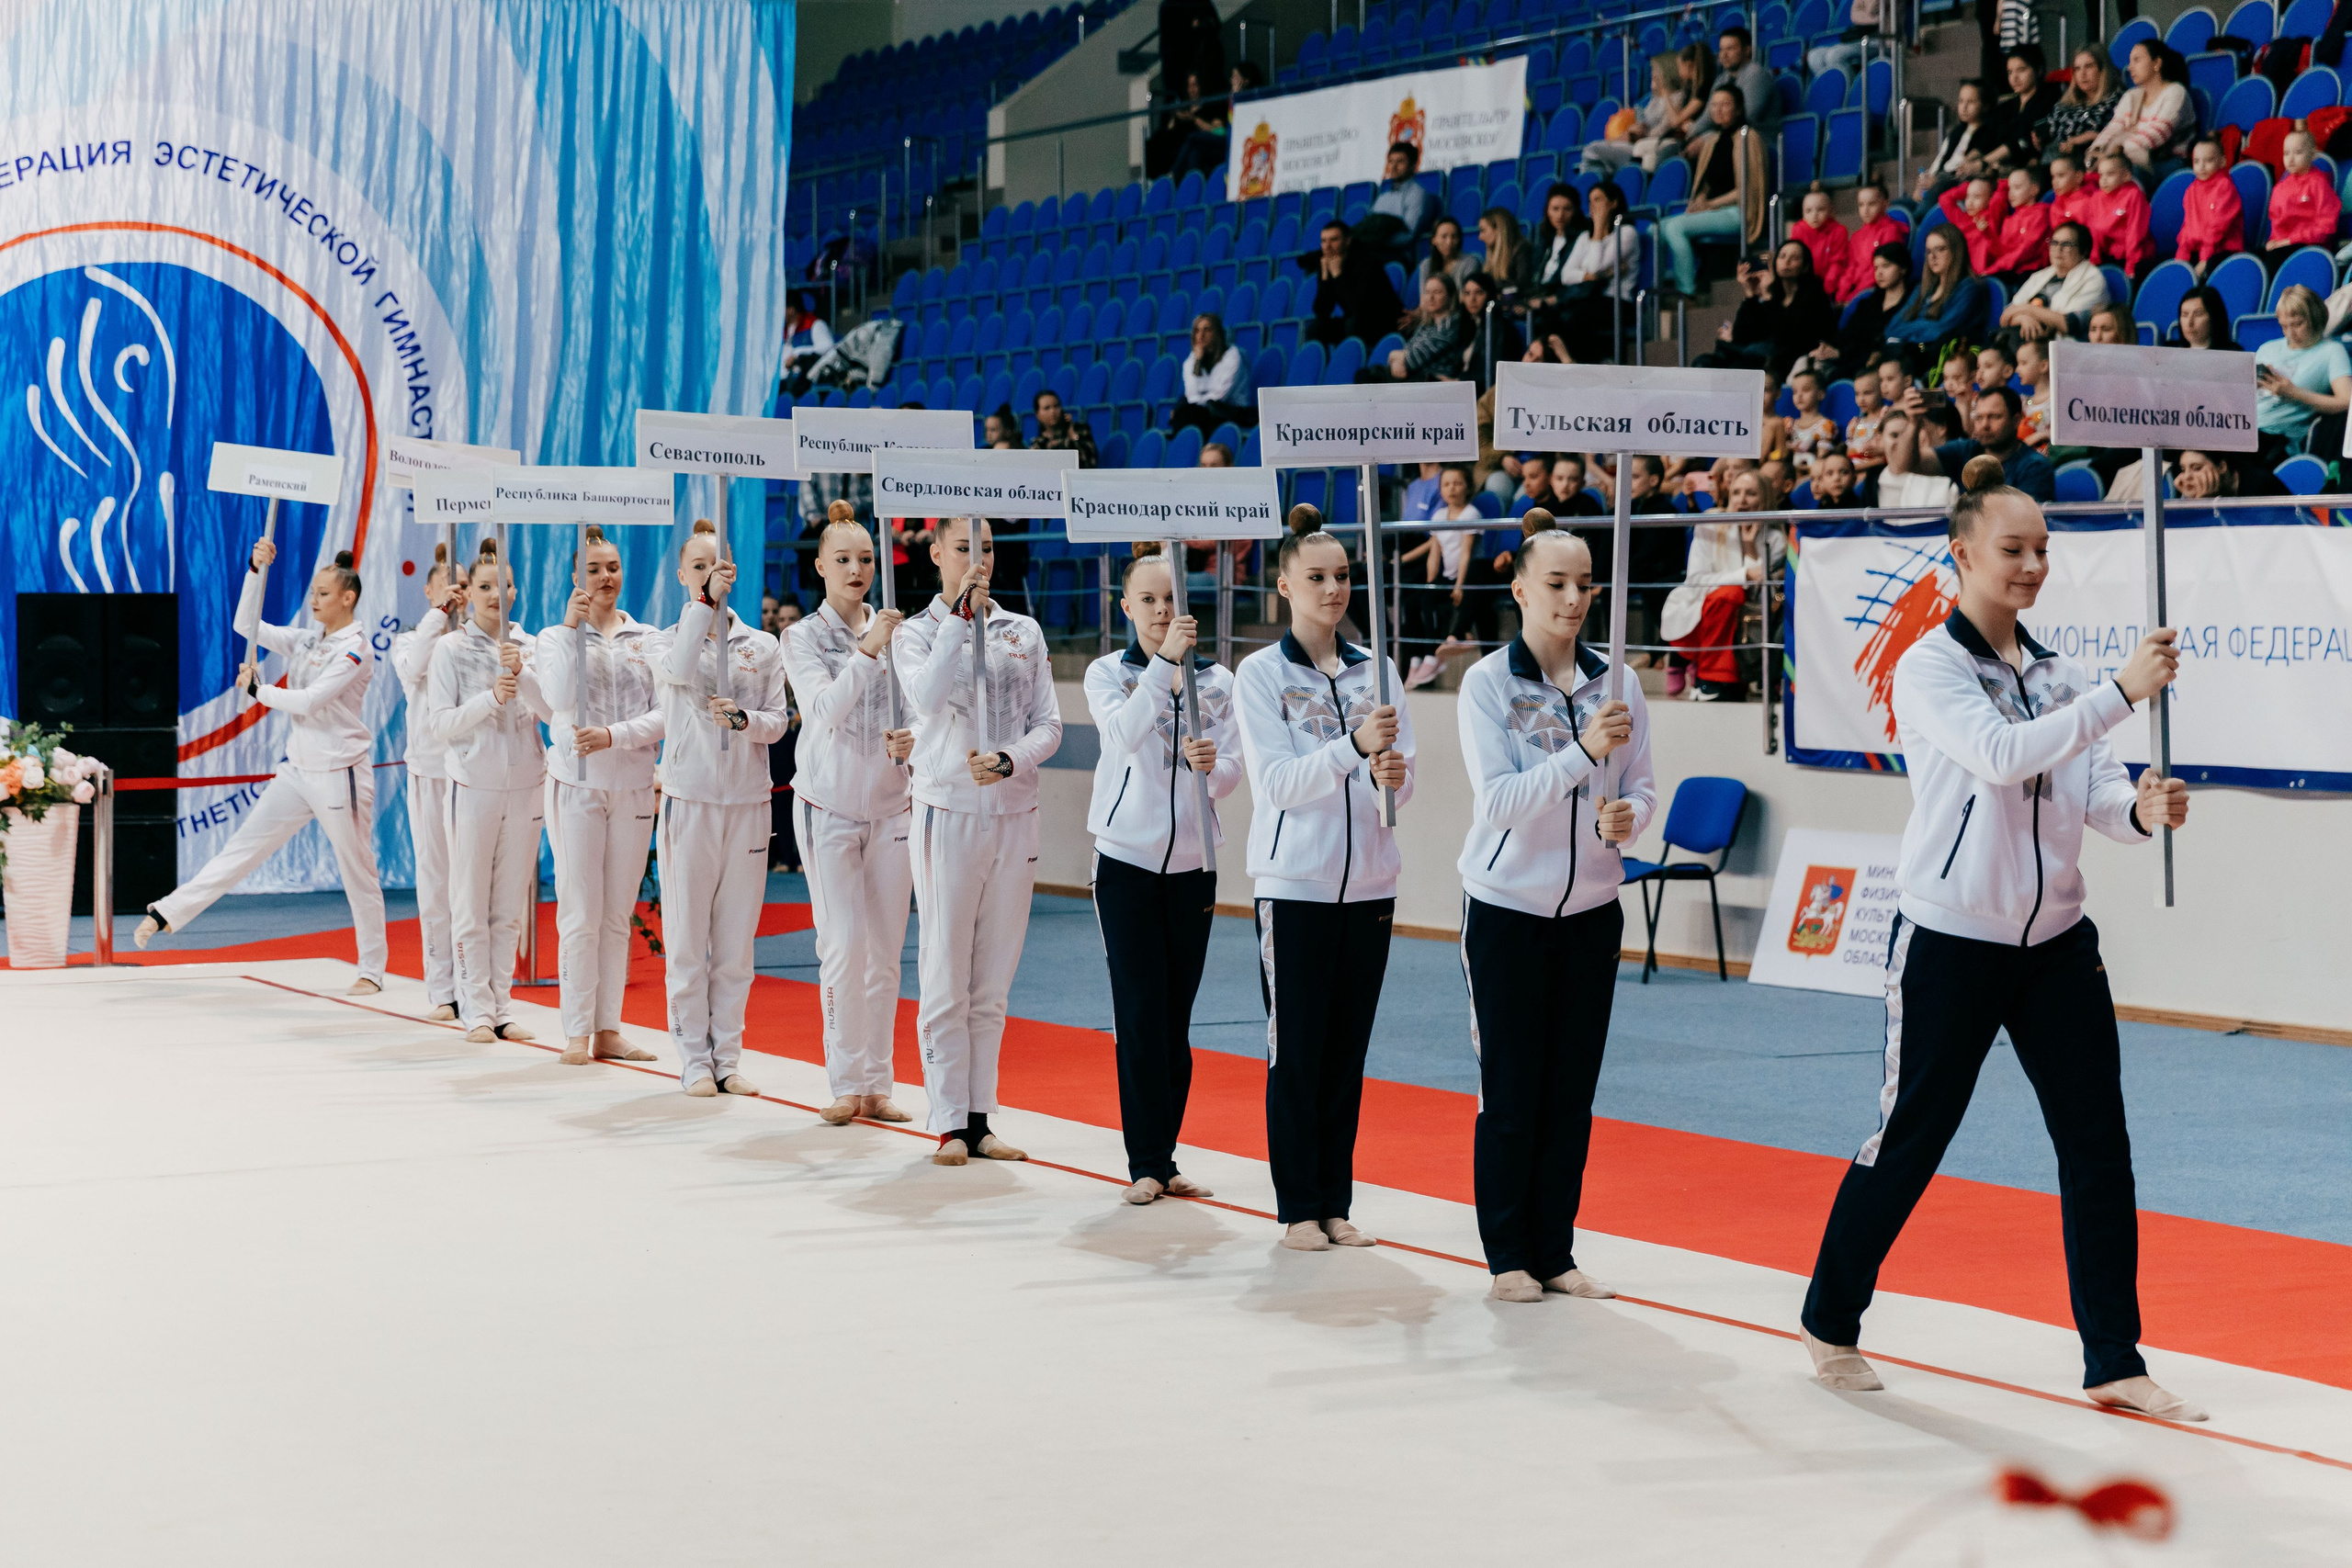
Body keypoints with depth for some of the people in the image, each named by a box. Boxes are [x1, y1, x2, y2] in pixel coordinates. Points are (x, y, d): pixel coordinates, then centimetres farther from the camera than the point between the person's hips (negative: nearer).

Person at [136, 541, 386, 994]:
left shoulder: (356, 648, -13)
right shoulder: (307, 640, 9)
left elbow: (308, 701, -19)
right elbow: (245, 626, 6)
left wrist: (257, 690, -6)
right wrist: (256, 570, -4)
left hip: (339, 775, -7)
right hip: (298, 770, 7)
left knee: (357, 873, 3)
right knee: (243, 847, 6)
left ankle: (372, 969, 13)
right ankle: (167, 913, 4)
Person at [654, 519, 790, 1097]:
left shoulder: (761, 646, 10)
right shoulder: (668, 640, 3)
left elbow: (778, 720, 5)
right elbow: (680, 671, -20)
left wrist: (743, 718, -15)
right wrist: (704, 600, -23)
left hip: (747, 802, 2)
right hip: (690, 799, -2)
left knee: (736, 940, 5)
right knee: (687, 938, -1)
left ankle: (726, 1057, 13)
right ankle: (694, 1060, 6)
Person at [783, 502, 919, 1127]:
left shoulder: (898, 631, 6)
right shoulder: (802, 637, -1)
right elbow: (824, 707, -17)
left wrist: (912, 738, -13)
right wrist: (867, 650, -27)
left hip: (890, 805, 3)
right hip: (829, 807, -3)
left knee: (886, 951, 5)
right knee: (843, 946, -8)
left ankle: (878, 1083, 12)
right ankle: (846, 1084, 0)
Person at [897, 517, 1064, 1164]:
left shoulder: (1025, 632, 10)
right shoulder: (917, 631, 1)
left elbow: (1049, 724, 6)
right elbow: (928, 697, -20)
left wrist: (1009, 760, -14)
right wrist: (961, 610, -20)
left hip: (1014, 815, 3)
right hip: (949, 812, -3)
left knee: (993, 981, 8)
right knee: (946, 978, -2)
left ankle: (980, 1117, 14)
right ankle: (950, 1123, 4)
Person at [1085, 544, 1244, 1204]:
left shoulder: (1217, 680, 6)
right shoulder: (1107, 673, 0)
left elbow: (1233, 770, 0)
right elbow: (1125, 731, -21)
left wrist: (1212, 765, -23)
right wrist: (1164, 661, -31)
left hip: (1192, 863, 3)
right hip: (1127, 859, -3)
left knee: (1177, 1018, 6)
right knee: (1140, 1014, -7)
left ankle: (1163, 1160, 14)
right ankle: (1145, 1165, -1)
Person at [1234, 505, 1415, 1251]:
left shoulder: (1374, 670, 7)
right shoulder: (1260, 673, -4)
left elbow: (1401, 782, 4)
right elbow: (1277, 783, -14)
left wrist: (1390, 778, -19)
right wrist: (1354, 747, -27)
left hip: (1369, 881, 4)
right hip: (1294, 882, -4)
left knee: (1348, 1049, 8)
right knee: (1297, 1050, 0)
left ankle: (1337, 1203, 17)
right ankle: (1298, 1209, 9)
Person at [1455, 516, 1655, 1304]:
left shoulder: (1616, 681, 1)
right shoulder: (1487, 683, -9)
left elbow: (1641, 783, 6)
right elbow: (1497, 799, -18)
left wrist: (1627, 817, -17)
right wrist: (1582, 752, -30)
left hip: (1592, 907, 4)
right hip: (1507, 909, -4)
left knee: (1573, 1091, 8)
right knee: (1510, 1091, 1)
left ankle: (1556, 1253, 19)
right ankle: (1508, 1257, 12)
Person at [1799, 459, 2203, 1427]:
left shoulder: (2057, 675, 11)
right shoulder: (1929, 668, -9)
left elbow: (2094, 792, 5)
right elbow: (1999, 754, -26)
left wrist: (2142, 810, -18)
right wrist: (2122, 691, -30)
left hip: (2057, 938, 6)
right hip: (1950, 940, -6)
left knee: (2098, 1146, 3)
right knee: (1907, 1145, 3)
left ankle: (2114, 1364, 11)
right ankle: (1830, 1326, 22)